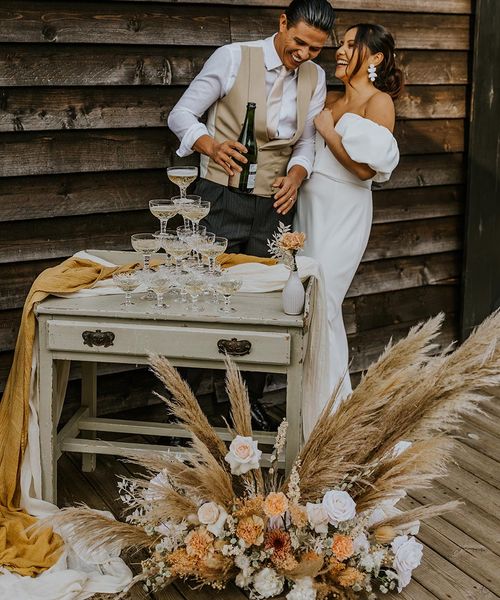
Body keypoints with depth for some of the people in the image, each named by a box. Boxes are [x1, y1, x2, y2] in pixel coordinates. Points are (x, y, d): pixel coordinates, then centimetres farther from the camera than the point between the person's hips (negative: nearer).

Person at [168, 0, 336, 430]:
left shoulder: (314, 77, 10)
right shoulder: (233, 57, -6)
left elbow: (307, 141, 13)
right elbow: (181, 115, -4)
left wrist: (296, 176, -8)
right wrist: (213, 145, -24)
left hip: (274, 204, 4)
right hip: (222, 200, -4)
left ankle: (251, 402, 21)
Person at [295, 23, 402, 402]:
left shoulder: (379, 102, -5)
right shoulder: (331, 101, 16)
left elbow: (365, 167, -17)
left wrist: (328, 130, -11)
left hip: (343, 214, -7)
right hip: (309, 207, 7)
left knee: (322, 306, -9)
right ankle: (335, 393, 19)